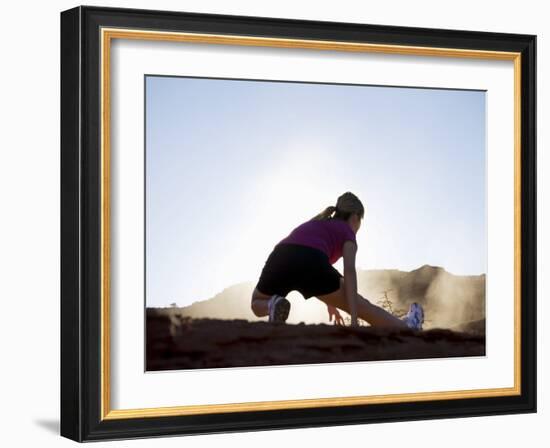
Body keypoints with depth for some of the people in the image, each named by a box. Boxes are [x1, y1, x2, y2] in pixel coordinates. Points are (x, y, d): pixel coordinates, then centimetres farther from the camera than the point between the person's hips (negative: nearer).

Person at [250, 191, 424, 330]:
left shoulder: (314, 224, 41)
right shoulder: (347, 232, 22)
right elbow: (349, 271, 4)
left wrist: (329, 302, 61)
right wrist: (354, 319, -2)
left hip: (280, 259, 4)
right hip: (310, 262, -3)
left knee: (257, 304, 30)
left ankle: (274, 306, -2)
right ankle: (407, 326, 26)